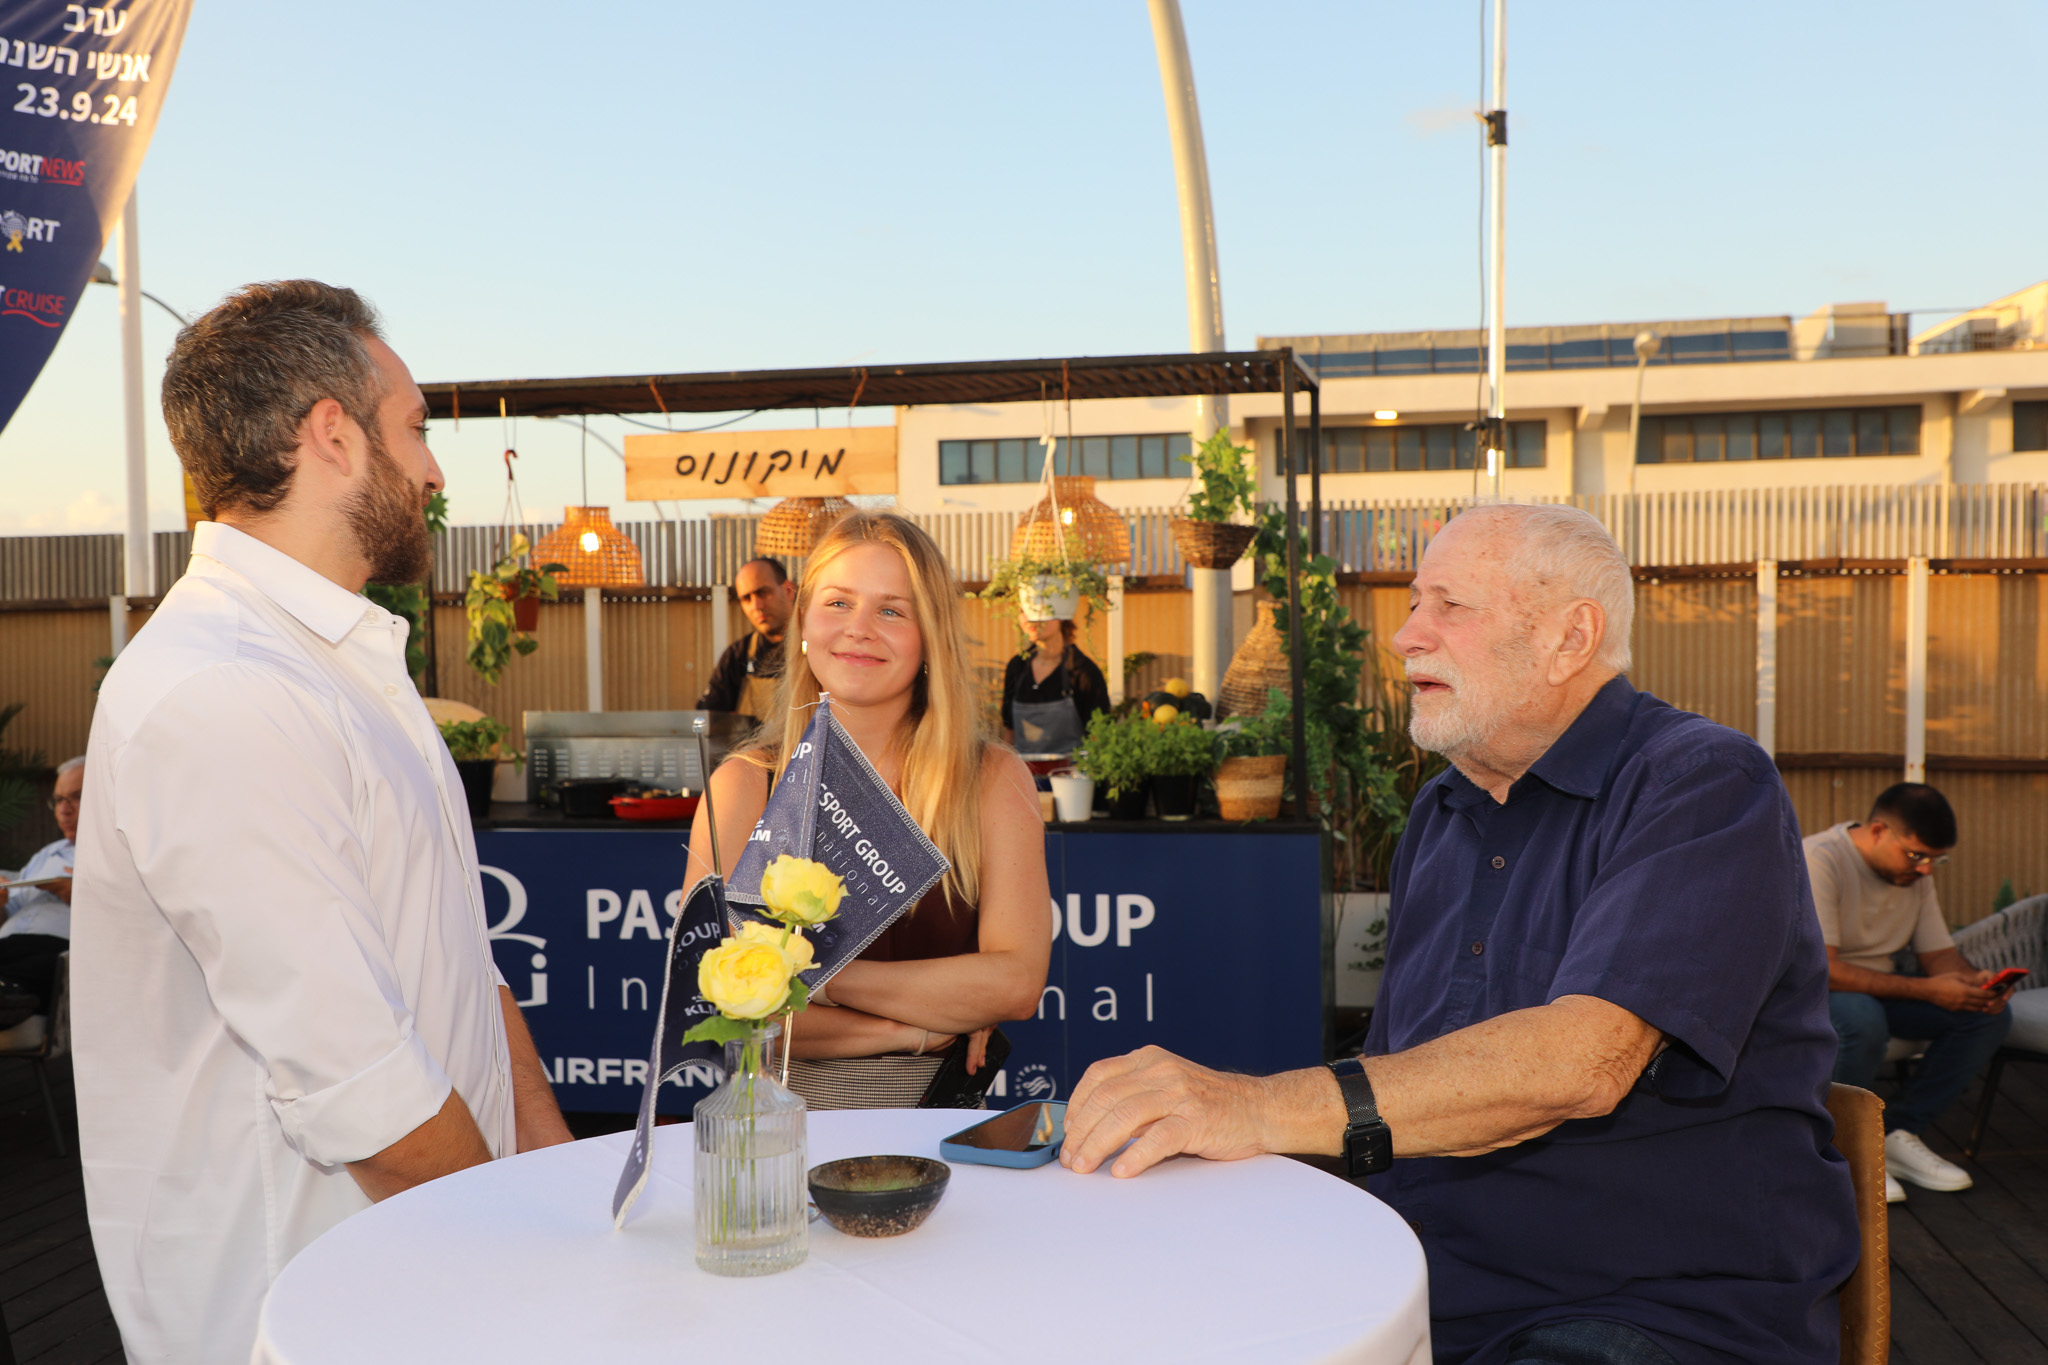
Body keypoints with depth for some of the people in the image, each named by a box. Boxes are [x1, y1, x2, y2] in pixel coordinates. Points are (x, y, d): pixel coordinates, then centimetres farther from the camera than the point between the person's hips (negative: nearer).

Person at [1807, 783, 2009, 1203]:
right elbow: (1821, 970, -30)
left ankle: (1898, 1133, -4)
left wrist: (1975, 980, -16)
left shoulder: (1914, 873, 2)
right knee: (1863, 1020, -40)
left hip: (1878, 987, 8)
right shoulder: (1819, 860, -24)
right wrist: (1925, 990, -29)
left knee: (1989, 1016, -9)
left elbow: (1939, 953, 8)